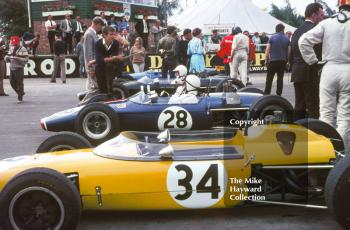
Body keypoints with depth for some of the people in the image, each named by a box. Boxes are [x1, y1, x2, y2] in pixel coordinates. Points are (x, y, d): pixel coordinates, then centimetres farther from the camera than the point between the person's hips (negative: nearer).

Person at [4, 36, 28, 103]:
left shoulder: (23, 50, -8)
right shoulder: (11, 49, 12)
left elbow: (25, 60, -14)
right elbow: (7, 59, 14)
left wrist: (17, 58, -26)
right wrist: (7, 57, -9)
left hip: (19, 68, -6)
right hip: (12, 68, 7)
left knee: (19, 83, -4)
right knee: (12, 82, 8)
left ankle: (20, 98, 6)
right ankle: (21, 93, 29)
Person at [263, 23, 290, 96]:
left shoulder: (272, 37, -3)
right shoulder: (287, 38, 3)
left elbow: (267, 50, -5)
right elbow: (289, 51, 3)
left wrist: (266, 60, 3)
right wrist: (287, 61, 14)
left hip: (273, 60, -2)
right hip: (283, 61, 2)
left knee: (269, 78, 2)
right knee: (280, 78, 9)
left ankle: (266, 94, -1)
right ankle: (278, 94, 8)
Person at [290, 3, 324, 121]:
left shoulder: (297, 31, 16)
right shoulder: (315, 29, -10)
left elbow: (291, 55, 19)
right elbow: (319, 53, -15)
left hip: (296, 72, 9)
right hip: (311, 73, -9)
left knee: (299, 107, 12)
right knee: (314, 108, -6)